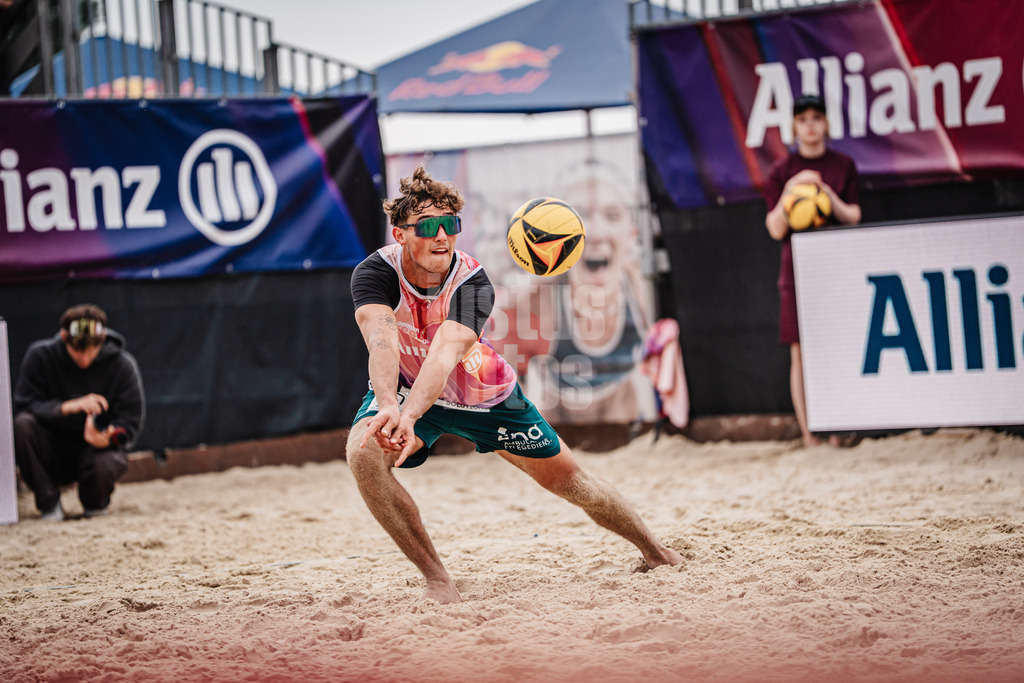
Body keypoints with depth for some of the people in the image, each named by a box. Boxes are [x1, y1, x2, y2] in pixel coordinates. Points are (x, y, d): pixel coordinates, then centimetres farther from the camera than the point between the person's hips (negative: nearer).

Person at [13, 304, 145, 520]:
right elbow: (23, 406, -15)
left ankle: (95, 504, 4)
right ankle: (49, 504, -12)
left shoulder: (123, 365, -10)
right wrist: (68, 407, -30)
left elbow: (129, 424, -8)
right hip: (53, 451, 1)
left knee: (105, 465, -37)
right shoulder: (40, 355, -10)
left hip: (98, 446, -1)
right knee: (22, 424, -30)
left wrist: (107, 438, -31)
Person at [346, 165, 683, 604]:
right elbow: (381, 341, -45)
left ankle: (653, 550, 34)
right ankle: (437, 579, -17)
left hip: (481, 395, 0)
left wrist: (408, 417, -66)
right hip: (404, 387, 0)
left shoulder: (472, 282, -31)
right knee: (363, 453, -31)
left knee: (566, 479, 5)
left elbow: (446, 353, -48)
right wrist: (388, 406, -66)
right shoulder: (375, 272, -28)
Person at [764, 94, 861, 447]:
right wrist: (790, 190, -16)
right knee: (801, 353, -3)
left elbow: (853, 218, 2)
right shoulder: (782, 172, 4)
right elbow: (776, 230, -1)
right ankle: (808, 435, -1)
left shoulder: (843, 166, 8)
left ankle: (836, 431, 4)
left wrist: (825, 192, -13)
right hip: (798, 269, -1)